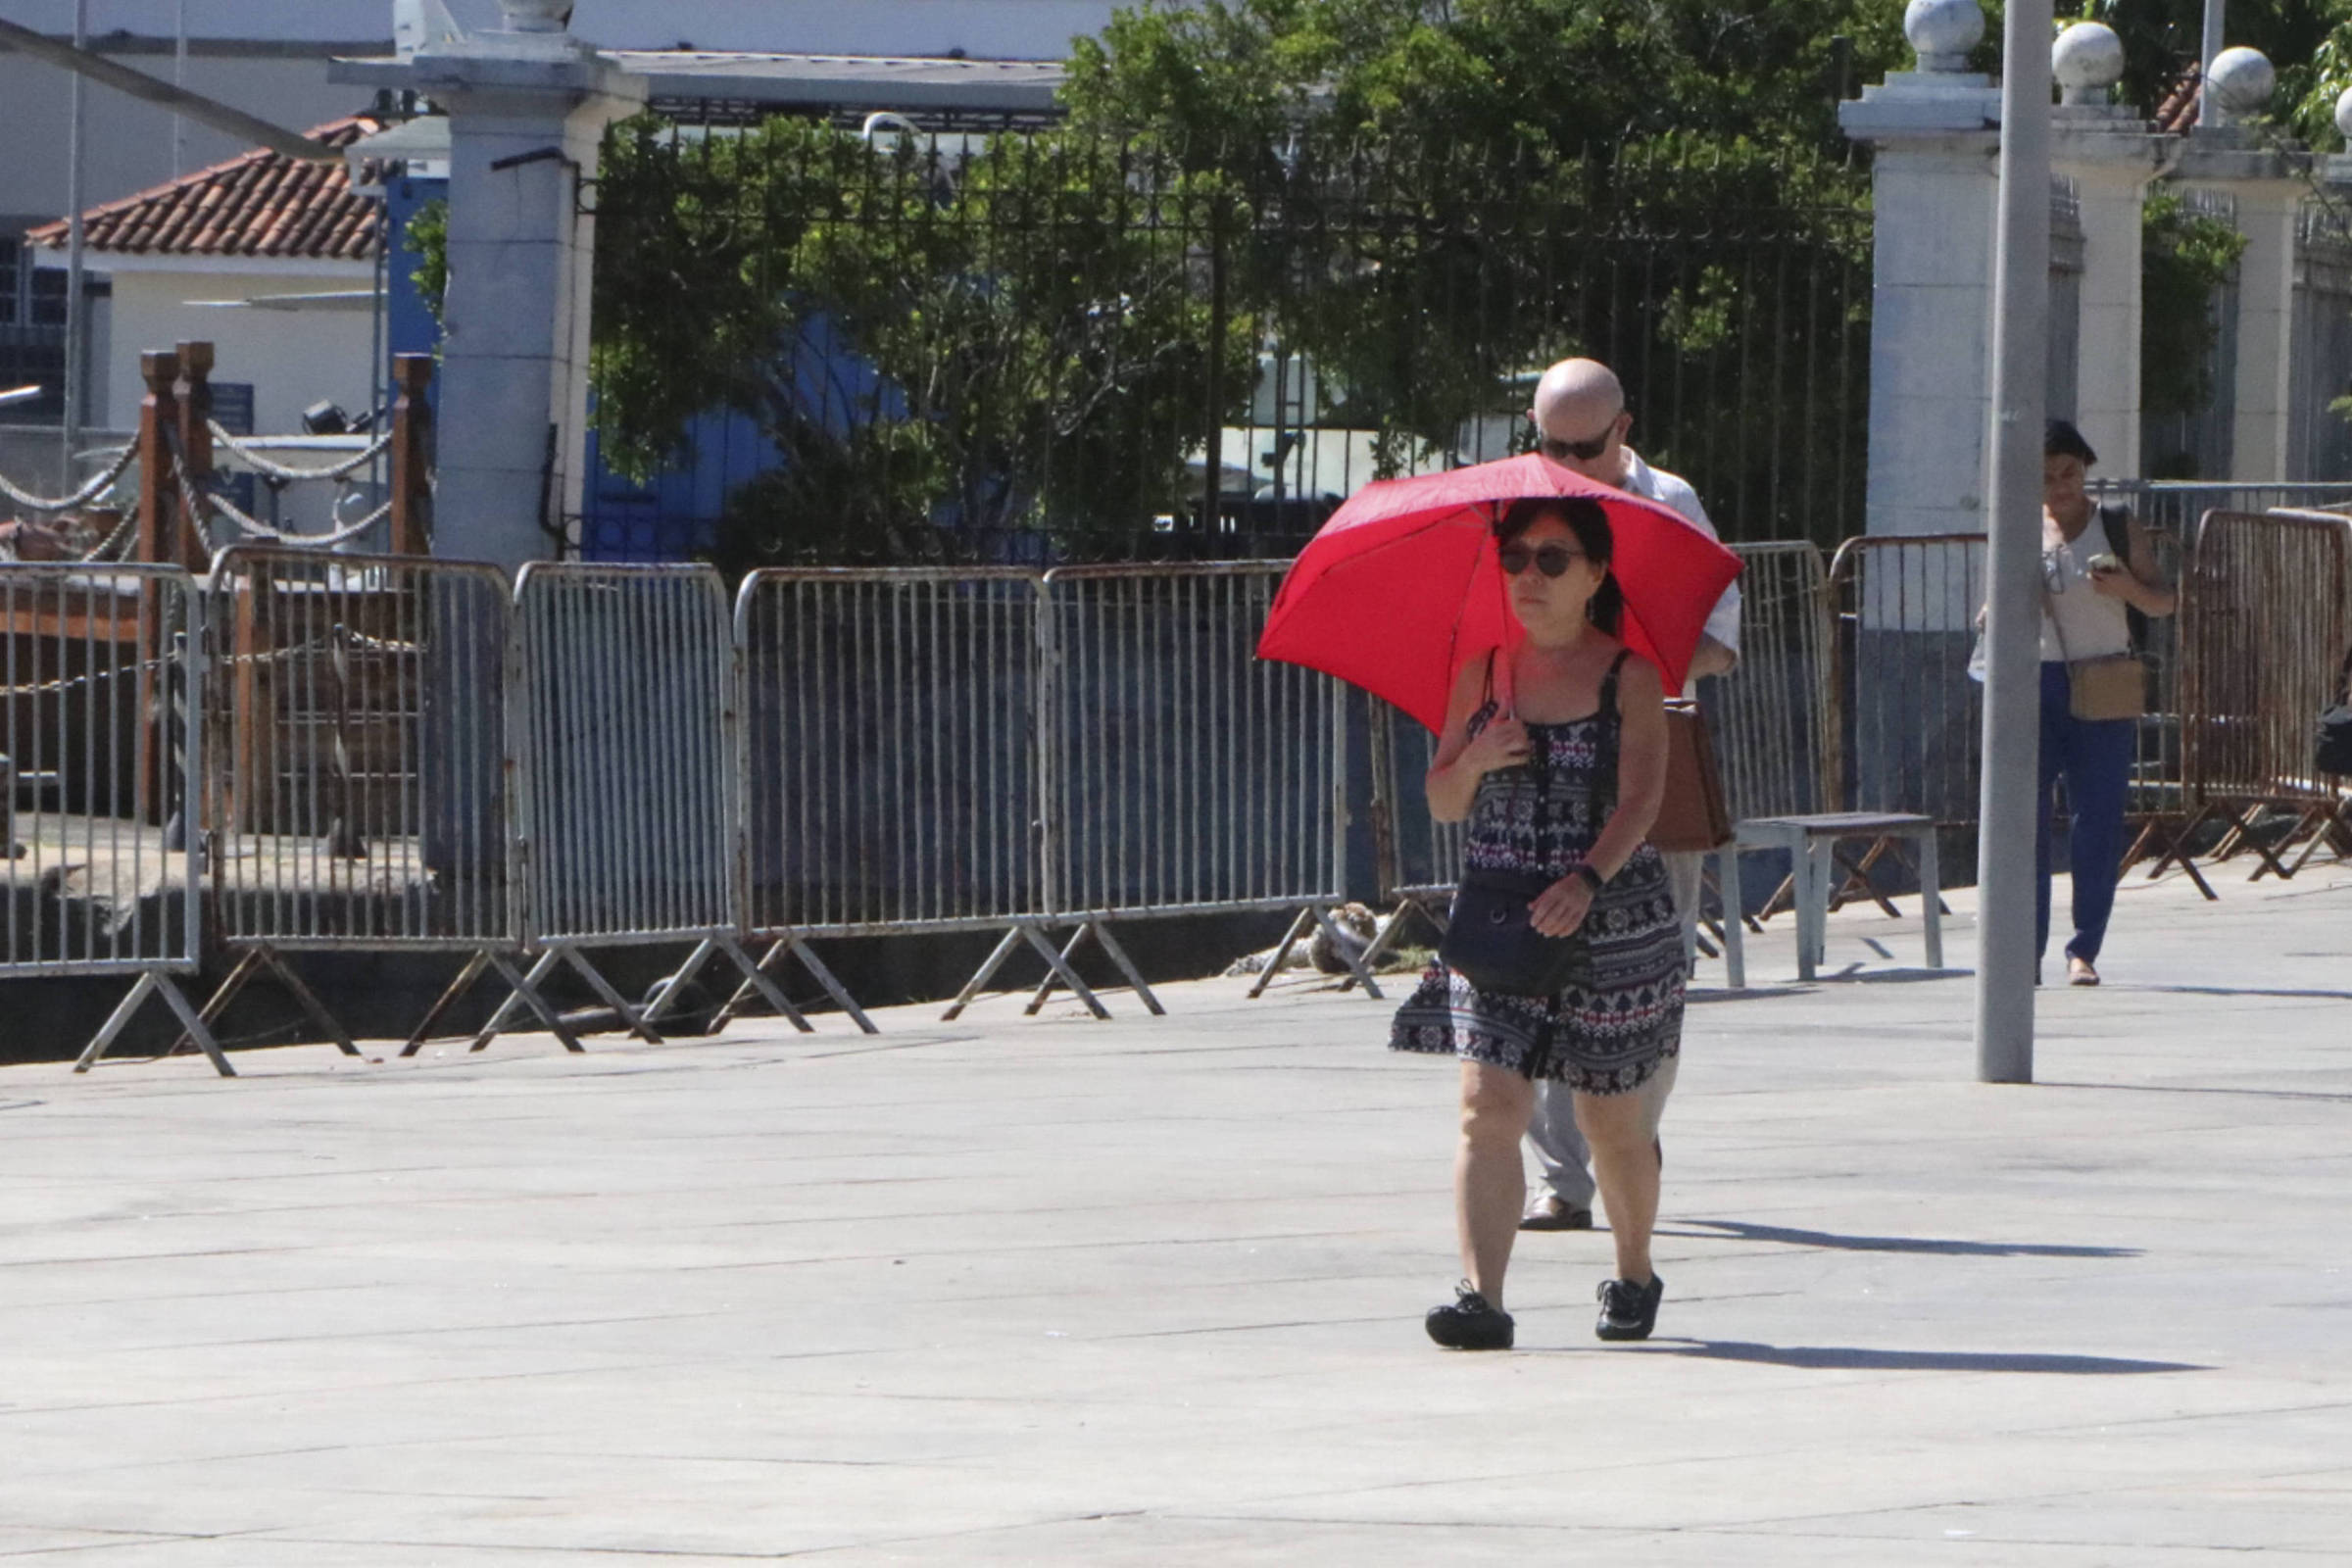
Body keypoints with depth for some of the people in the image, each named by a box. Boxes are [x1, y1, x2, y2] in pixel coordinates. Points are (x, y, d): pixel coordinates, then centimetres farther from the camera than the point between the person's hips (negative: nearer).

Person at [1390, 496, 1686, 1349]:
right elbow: (1442, 804, 10)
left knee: (1610, 1114, 8)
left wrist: (1588, 880, -32)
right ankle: (1481, 1296, -20)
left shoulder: (1630, 678, -4)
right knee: (1489, 1102, -13)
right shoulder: (1483, 675, 7)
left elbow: (1640, 799, -16)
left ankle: (1635, 1275, 32)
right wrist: (1475, 759, -12)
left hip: (1609, 916, -3)